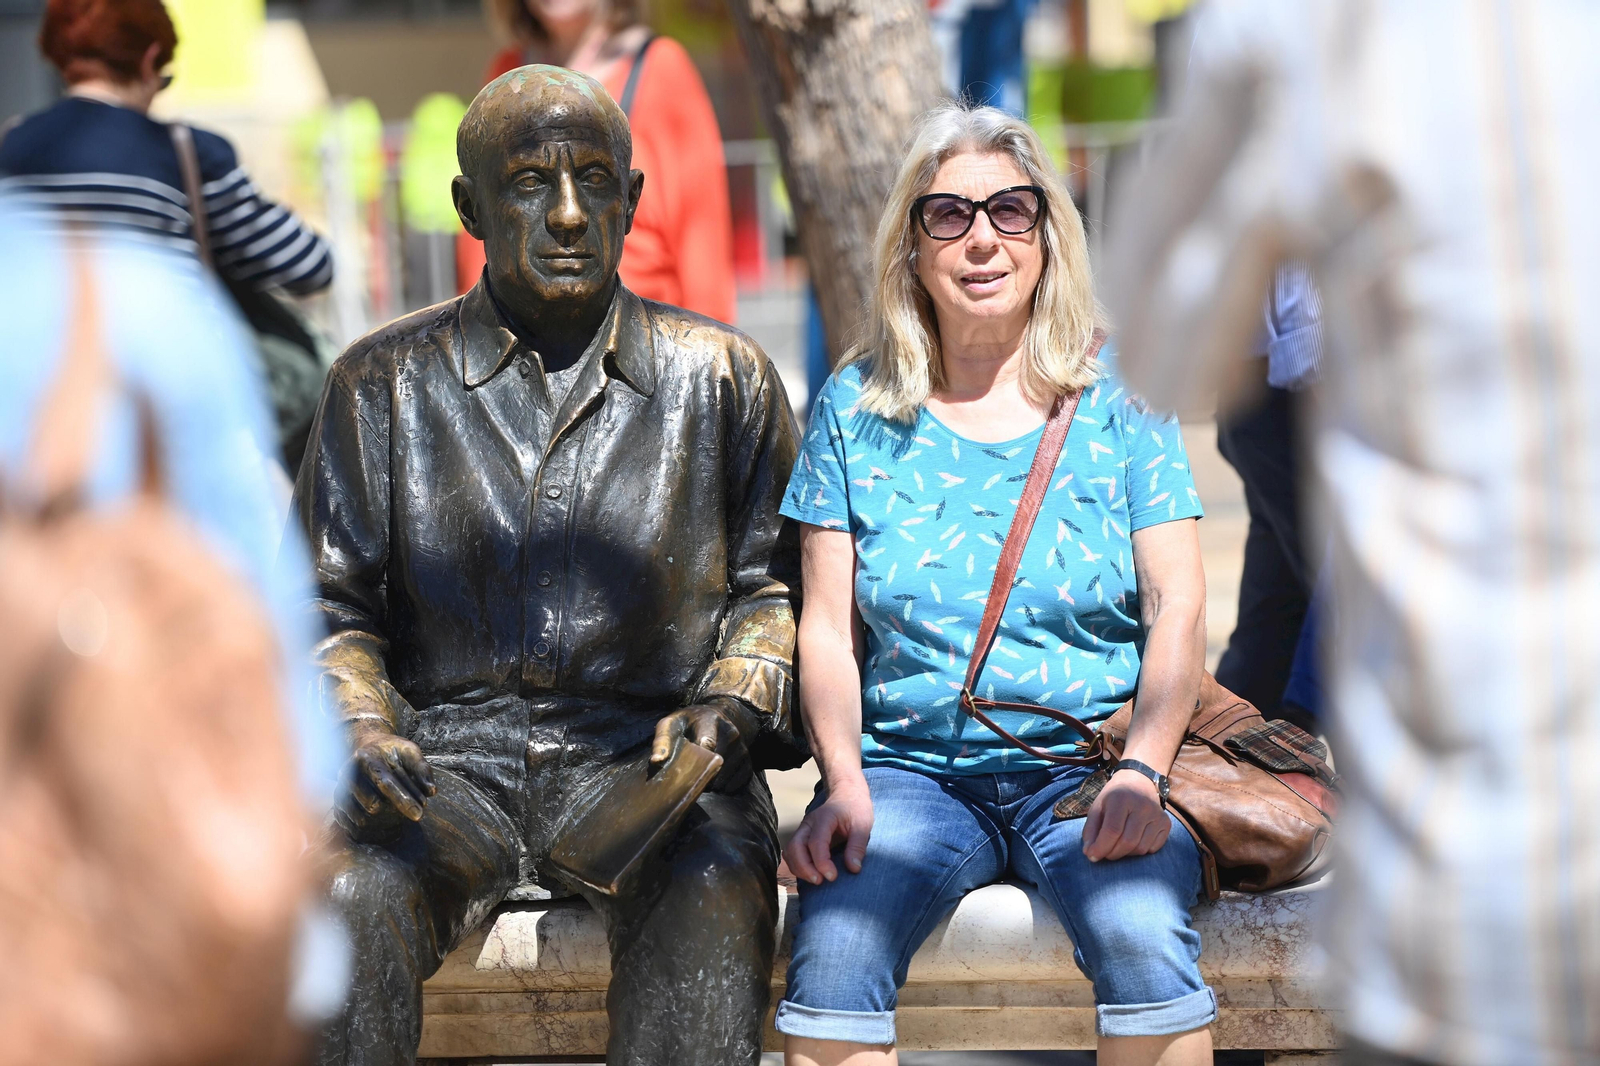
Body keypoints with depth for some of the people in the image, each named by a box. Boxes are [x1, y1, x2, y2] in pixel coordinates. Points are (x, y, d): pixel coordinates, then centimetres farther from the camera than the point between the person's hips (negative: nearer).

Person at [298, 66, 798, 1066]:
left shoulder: (722, 376, 9)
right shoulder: (384, 381, 10)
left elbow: (774, 585, 13)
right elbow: (329, 603, 11)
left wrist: (727, 706, -7)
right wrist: (361, 722, -9)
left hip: (645, 749, 0)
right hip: (448, 748, 1)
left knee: (712, 908, -35)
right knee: (349, 905, -32)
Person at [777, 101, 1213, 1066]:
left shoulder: (1115, 397, 6)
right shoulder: (857, 406, 8)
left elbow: (1179, 605, 1)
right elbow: (828, 625, 6)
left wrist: (1142, 771, -16)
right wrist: (845, 783, -11)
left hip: (1091, 761, 0)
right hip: (910, 767, 1)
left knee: (1145, 939, -32)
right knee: (833, 943, -30)